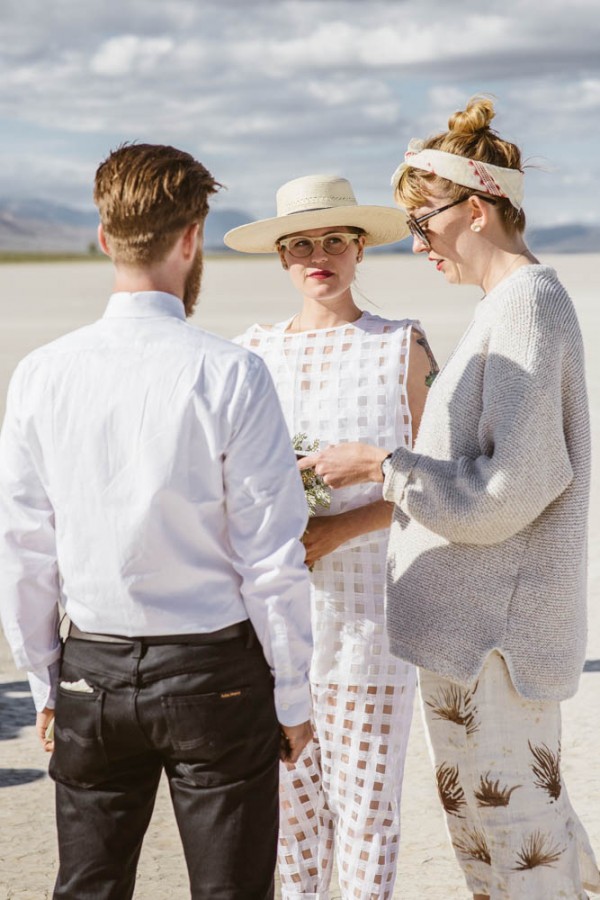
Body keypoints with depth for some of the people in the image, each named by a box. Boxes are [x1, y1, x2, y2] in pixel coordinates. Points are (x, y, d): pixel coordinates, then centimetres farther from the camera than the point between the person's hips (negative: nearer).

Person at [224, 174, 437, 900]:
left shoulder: (402, 347, -2)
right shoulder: (252, 352, 7)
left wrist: (338, 529, -16)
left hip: (368, 607, -3)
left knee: (365, 798, 2)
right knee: (290, 793, 11)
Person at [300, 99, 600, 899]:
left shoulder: (527, 303, -16)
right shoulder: (513, 301, 14)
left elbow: (509, 489, -21)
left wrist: (381, 466, -15)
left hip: (495, 622, -10)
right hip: (472, 617, 10)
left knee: (517, 836, 1)